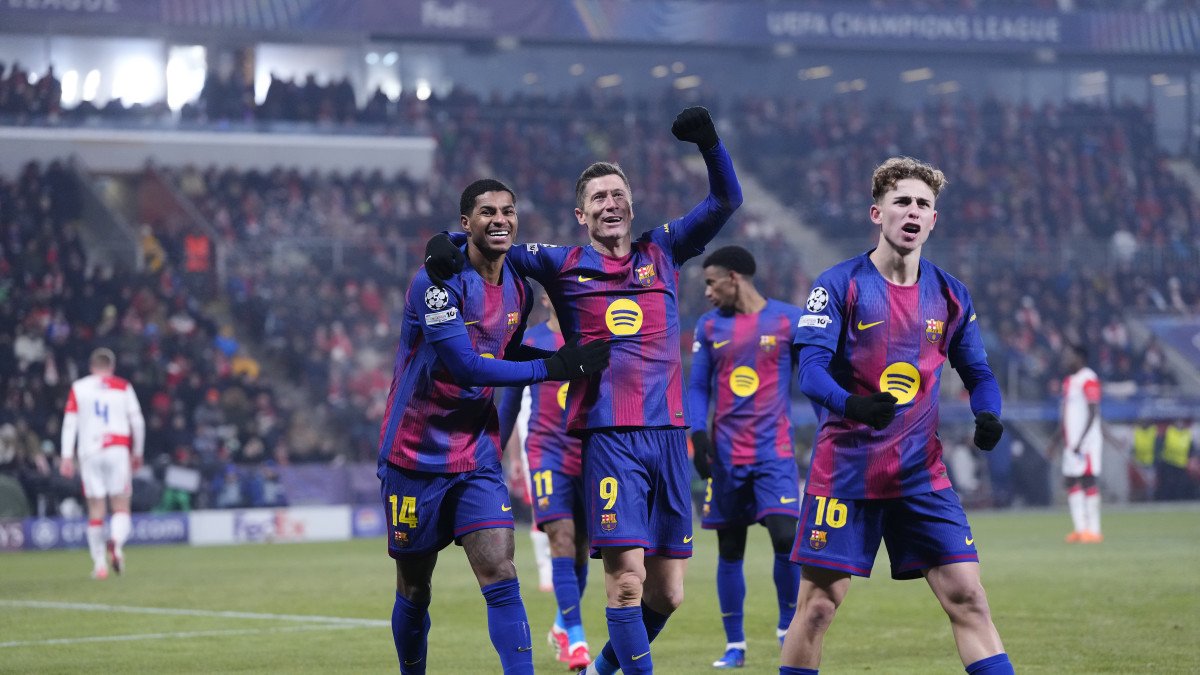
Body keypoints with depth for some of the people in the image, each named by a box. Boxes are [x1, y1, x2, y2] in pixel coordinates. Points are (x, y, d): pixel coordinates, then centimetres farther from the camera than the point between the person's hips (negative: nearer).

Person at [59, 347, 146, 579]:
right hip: (117, 449, -1)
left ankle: (99, 563, 5)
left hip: (89, 453, 1)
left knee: (96, 508, 5)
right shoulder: (123, 387, 8)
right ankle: (116, 542, -31)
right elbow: (137, 421, 8)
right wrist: (137, 453, 19)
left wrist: (67, 456, 1)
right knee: (121, 506, -1)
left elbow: (70, 423, 2)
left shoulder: (78, 388, 9)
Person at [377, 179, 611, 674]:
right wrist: (555, 366, -22)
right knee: (414, 593, 8)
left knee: (501, 578, -11)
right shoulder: (440, 281, -18)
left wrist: (570, 359, 4)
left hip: (477, 456, 5)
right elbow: (466, 367, -23)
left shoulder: (518, 290, 5)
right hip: (416, 456, -4)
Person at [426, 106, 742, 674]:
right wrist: (447, 243, -5)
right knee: (626, 577, -15)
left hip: (669, 431, 3)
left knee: (667, 594, 7)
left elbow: (726, 201, 12)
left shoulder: (662, 252, 14)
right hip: (609, 432, -3)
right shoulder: (563, 265, 8)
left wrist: (708, 141, -3)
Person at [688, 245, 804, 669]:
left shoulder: (789, 320, 0)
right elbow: (698, 387, 11)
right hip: (726, 454, 3)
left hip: (775, 451, -3)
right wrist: (698, 433, -4)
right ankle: (734, 645, 14)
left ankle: (789, 626, 4)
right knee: (729, 550, 4)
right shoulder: (709, 327, 8)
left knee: (785, 537, -17)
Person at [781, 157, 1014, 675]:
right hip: (845, 471, -3)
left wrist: (988, 415, -9)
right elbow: (811, 369, -15)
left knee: (966, 596, -4)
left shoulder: (949, 295, 7)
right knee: (817, 605, -1)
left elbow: (978, 374, 15)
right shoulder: (839, 284, -5)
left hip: (921, 472, 3)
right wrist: (851, 405, -36)